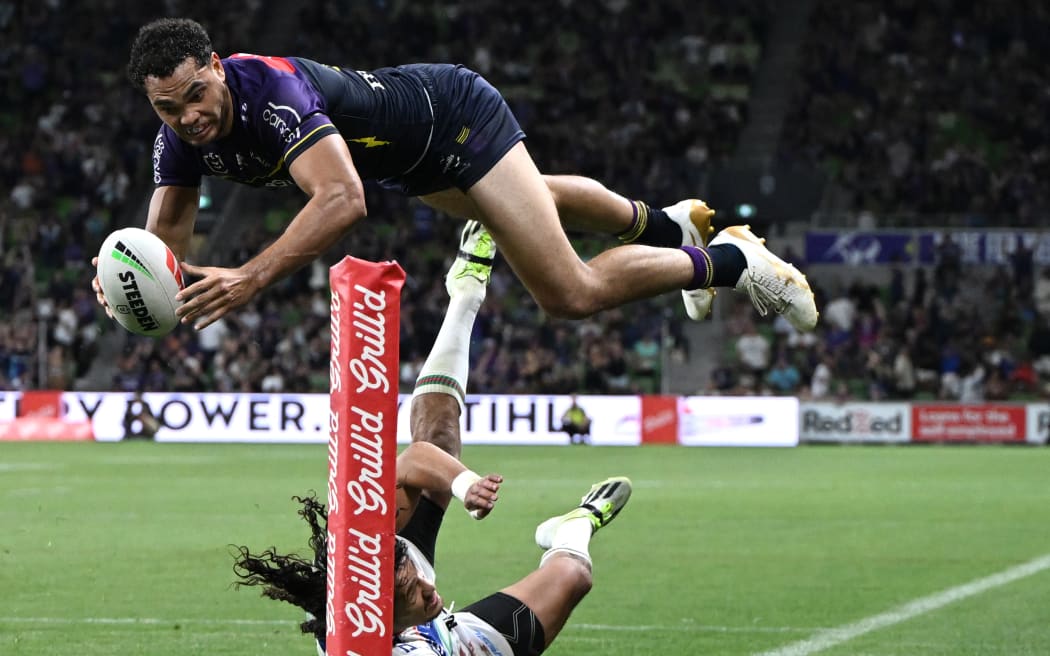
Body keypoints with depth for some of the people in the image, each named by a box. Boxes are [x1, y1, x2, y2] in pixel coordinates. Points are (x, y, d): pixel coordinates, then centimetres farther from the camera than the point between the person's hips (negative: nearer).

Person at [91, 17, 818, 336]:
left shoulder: (271, 89, -41)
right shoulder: (181, 139, -19)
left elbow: (343, 199, -52)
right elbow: (167, 239, -13)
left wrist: (249, 280, -61)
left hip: (457, 115, -8)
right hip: (414, 162, 8)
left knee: (571, 293, -9)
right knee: (536, 202, 35)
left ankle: (725, 259, 14)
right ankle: (667, 223, 62)